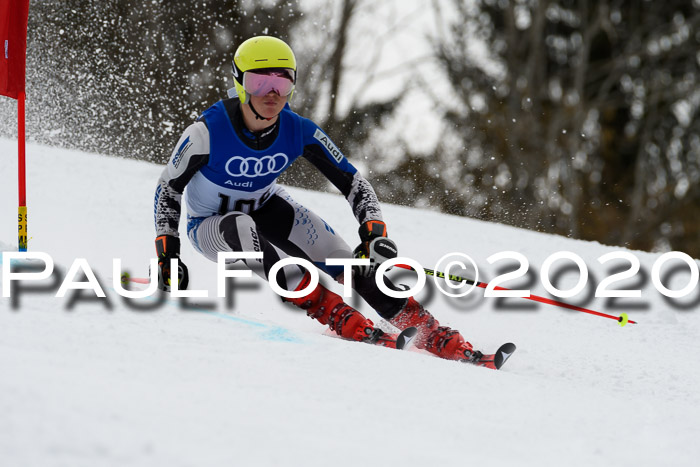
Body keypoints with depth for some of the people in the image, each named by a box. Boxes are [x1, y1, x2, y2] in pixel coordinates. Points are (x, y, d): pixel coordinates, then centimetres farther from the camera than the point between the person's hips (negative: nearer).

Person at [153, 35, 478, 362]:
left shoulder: (299, 132, -19)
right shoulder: (207, 132, -28)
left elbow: (354, 184, -13)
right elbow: (168, 188, -14)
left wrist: (375, 233, -28)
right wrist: (166, 254, -20)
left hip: (266, 209, 3)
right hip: (211, 225, -3)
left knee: (356, 263, -19)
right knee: (241, 228, -40)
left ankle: (437, 338, -16)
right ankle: (338, 317, -42)